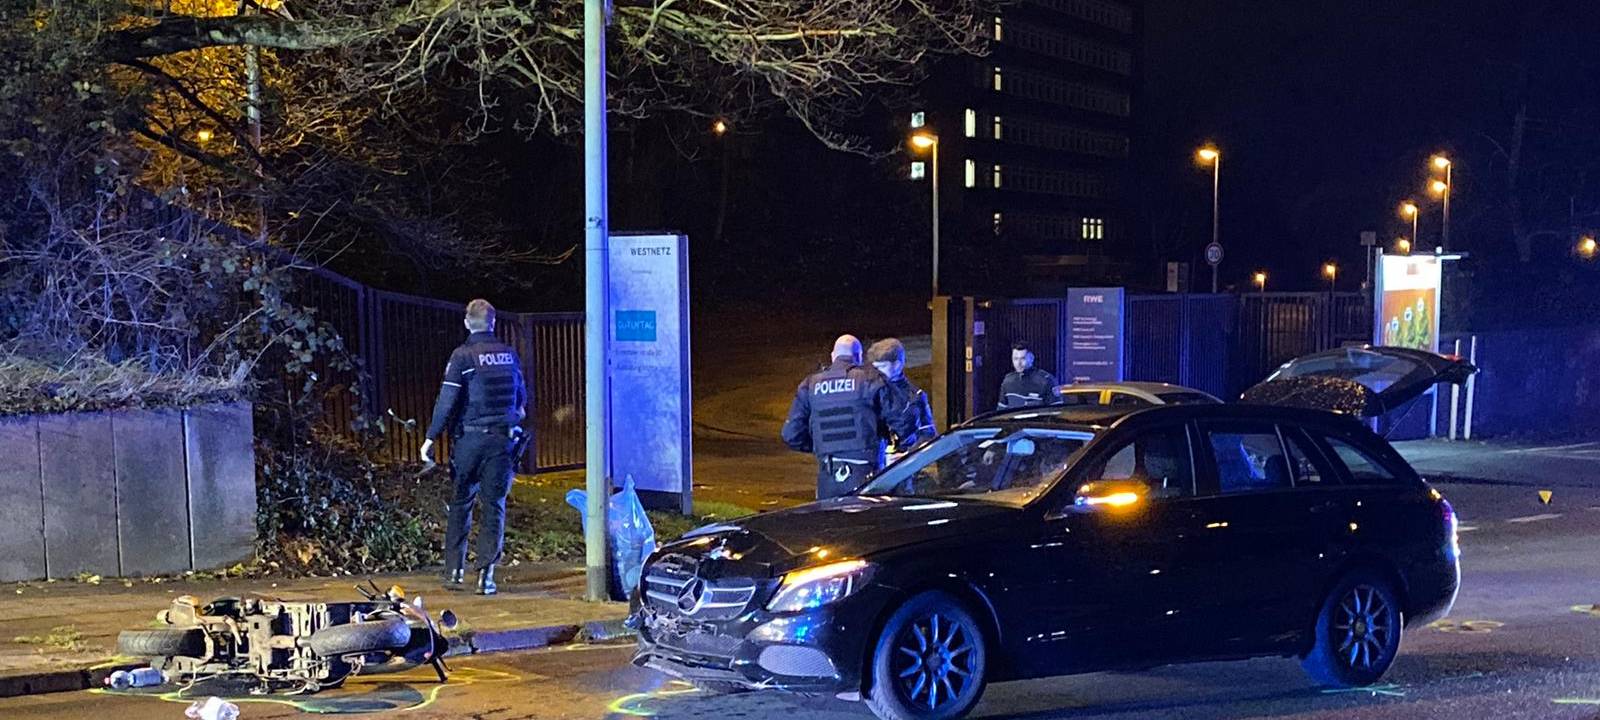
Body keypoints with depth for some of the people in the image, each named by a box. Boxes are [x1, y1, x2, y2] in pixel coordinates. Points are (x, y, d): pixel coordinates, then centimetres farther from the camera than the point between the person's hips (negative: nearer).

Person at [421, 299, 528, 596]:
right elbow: (521, 396, 19)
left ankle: (454, 571, 11)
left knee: (461, 504, 10)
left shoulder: (462, 356, -7)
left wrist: (431, 438, -8)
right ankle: (486, 575, -1)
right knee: (494, 506, 5)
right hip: (502, 439, 2)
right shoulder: (509, 354, 6)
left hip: (469, 439, -2)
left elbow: (447, 401, -12)